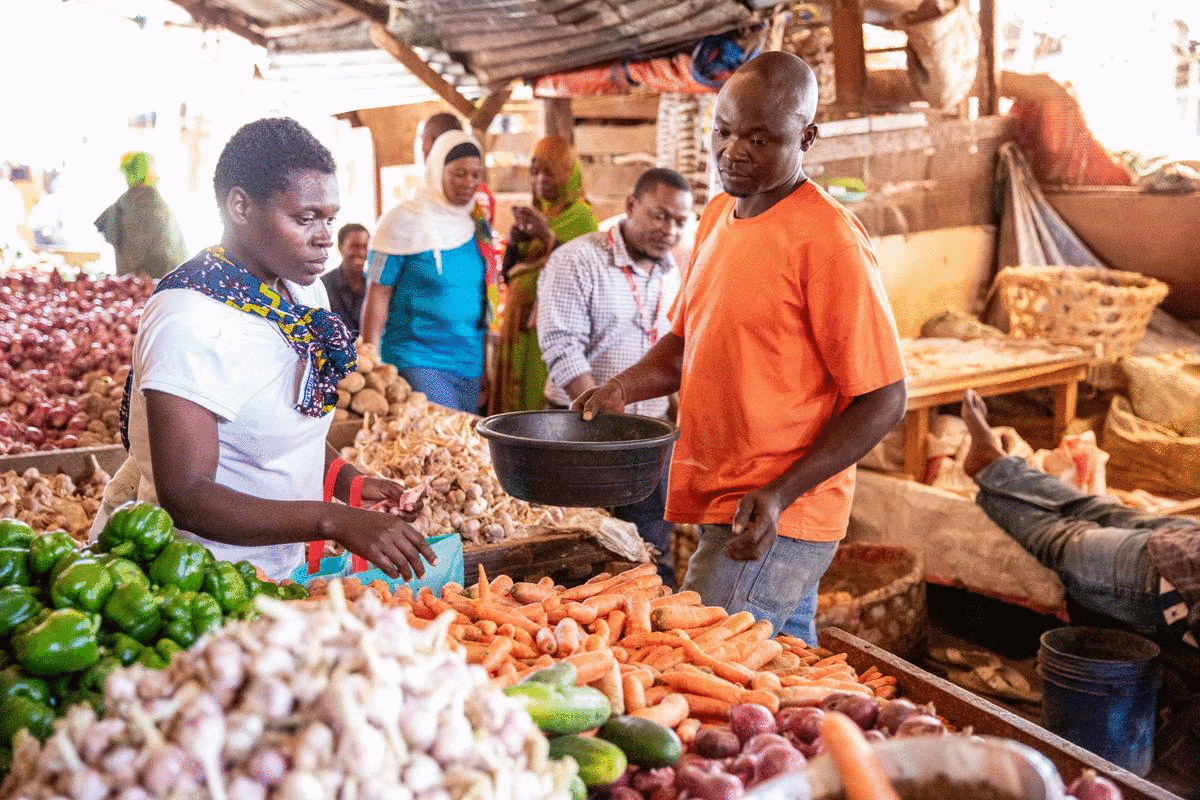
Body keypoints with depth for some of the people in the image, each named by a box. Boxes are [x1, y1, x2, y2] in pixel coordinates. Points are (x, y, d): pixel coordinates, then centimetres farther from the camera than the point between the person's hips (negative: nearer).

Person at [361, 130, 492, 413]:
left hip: (470, 366, 6)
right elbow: (377, 295, -7)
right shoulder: (405, 220, -6)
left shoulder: (478, 226, 12)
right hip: (417, 362, -6)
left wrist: (489, 370, 19)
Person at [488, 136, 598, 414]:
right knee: (514, 399, 5)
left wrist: (548, 237, -25)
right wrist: (515, 239, -3)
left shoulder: (581, 217, -4)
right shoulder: (534, 213, 16)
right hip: (521, 323, 7)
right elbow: (508, 273, 15)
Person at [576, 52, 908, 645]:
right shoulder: (719, 214, 10)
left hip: (777, 521, -8)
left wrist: (781, 494, -23)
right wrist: (623, 387, 0)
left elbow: (883, 399, -16)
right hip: (718, 504, 8)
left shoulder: (828, 239, -16)